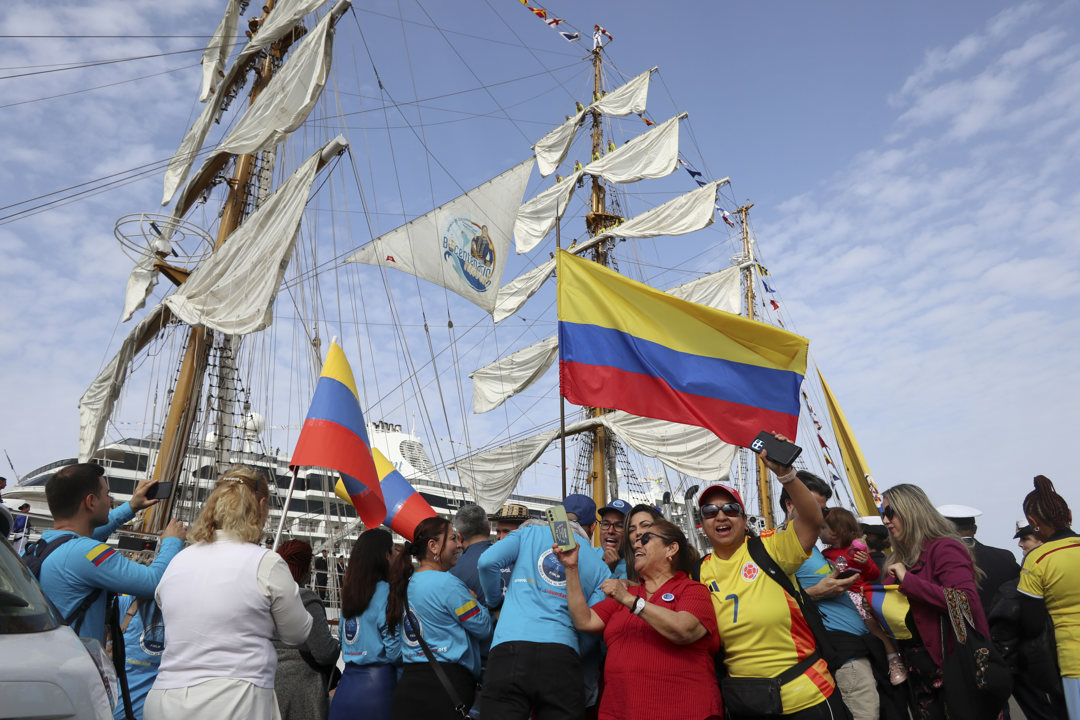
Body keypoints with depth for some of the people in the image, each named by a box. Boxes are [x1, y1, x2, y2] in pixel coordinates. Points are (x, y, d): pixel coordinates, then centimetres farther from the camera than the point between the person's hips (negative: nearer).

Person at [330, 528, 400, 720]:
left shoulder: (349, 591, 8)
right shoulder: (384, 591, -14)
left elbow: (342, 639, 15)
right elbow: (394, 648, -15)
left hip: (347, 683, 7)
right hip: (377, 683, -7)